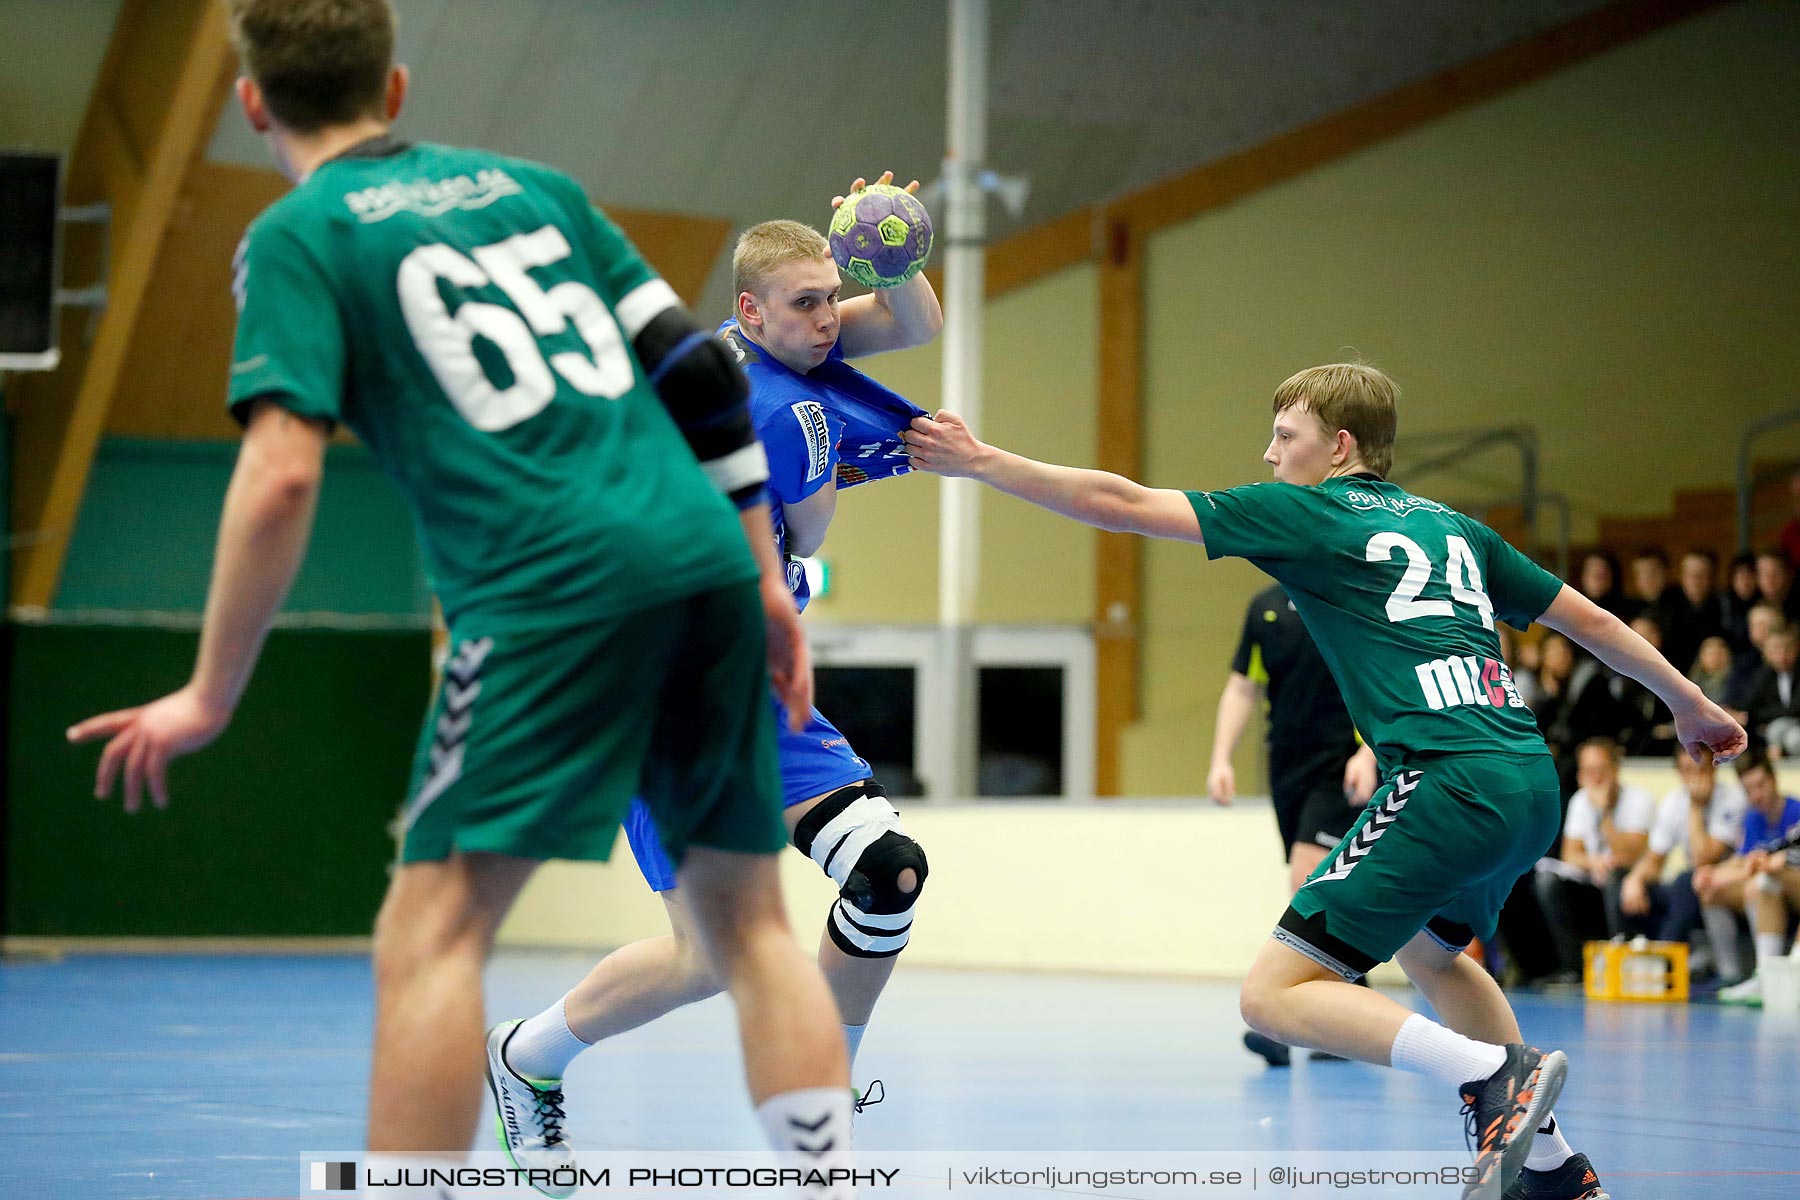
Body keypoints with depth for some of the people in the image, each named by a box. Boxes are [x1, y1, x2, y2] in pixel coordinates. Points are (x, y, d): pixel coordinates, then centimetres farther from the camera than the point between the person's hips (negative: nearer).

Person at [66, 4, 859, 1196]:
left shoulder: (299, 235, 5)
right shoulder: (532, 185, 22)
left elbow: (282, 476, -7)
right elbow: (700, 371, 19)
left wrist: (209, 696, -1)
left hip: (551, 584, -6)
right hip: (709, 559, 6)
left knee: (432, 930, -6)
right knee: (748, 914, 14)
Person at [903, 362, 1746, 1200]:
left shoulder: (1305, 514, 3)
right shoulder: (1451, 527, 22)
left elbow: (1123, 504, 0)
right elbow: (1587, 618, 27)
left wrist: (979, 462, 7)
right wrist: (1687, 701, 41)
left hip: (1451, 783, -9)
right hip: (1532, 783, 9)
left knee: (1274, 994, -8)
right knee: (1428, 948, 35)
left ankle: (1496, 1072, -21)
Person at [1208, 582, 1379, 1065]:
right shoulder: (1265, 605, 11)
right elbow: (1241, 687, 14)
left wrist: (1367, 754, -20)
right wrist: (1221, 759, 4)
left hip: (1340, 769, -6)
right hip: (1287, 767, 6)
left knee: (1307, 885, -18)